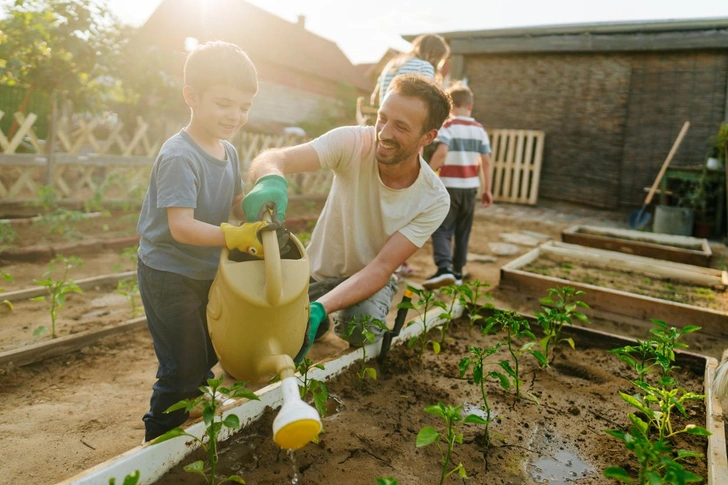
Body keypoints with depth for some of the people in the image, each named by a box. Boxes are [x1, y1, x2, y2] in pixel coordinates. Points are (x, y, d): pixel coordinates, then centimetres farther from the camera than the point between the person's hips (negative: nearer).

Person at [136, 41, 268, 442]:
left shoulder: (229, 152, 3)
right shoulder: (178, 157, -25)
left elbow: (237, 204, 10)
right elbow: (181, 226, -32)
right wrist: (233, 236, -43)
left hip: (206, 272, 9)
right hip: (168, 276, -9)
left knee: (207, 358, 24)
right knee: (183, 367, -1)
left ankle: (189, 425, 49)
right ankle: (158, 442, 24)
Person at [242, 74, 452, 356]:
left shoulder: (434, 200, -22)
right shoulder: (354, 143, -24)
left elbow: (382, 268, -25)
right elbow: (275, 158, -36)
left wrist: (319, 308, -40)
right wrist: (270, 181, -62)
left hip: (372, 279, -1)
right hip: (319, 269, 1)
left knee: (361, 329, -31)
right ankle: (322, 323, 20)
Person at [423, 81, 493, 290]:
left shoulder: (447, 126, -6)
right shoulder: (479, 129, 7)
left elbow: (441, 153, -23)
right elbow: (486, 162, 4)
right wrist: (487, 189, 10)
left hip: (449, 186, -4)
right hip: (470, 187, 4)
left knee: (441, 230, -2)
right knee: (462, 232, 14)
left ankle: (444, 268, -22)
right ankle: (457, 272, 21)